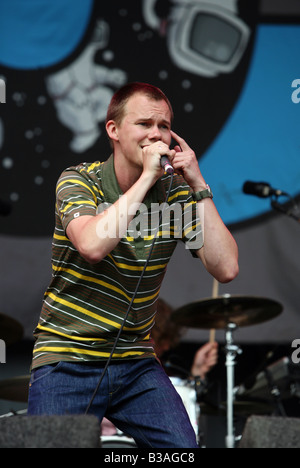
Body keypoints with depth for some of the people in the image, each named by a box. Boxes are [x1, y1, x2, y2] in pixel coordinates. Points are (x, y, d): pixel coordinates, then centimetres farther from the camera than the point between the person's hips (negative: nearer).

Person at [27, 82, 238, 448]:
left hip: (137, 363, 3)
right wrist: (147, 176, -25)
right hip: (67, 359, -3)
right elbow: (92, 246, -29)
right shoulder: (78, 181, -8)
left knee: (184, 448, -12)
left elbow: (226, 269, -10)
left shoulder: (176, 192, 1)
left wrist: (199, 187, -13)